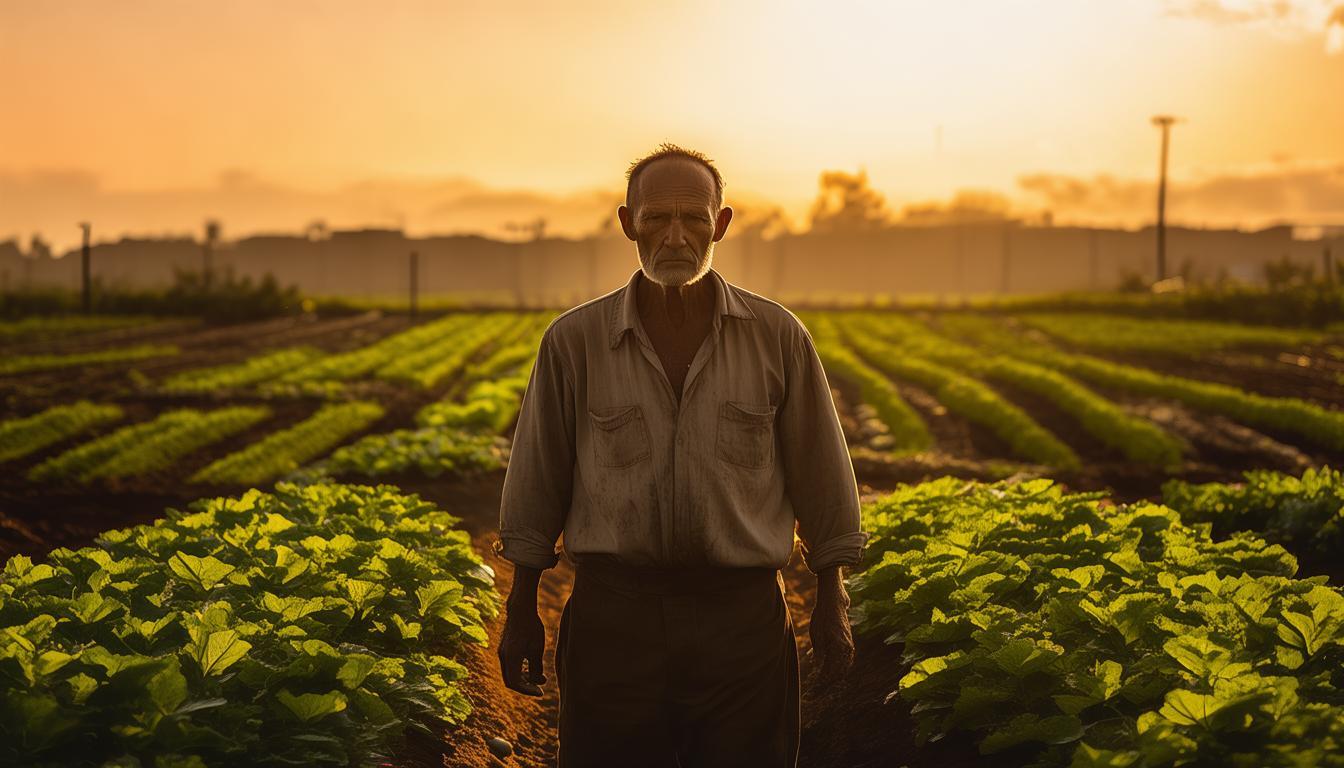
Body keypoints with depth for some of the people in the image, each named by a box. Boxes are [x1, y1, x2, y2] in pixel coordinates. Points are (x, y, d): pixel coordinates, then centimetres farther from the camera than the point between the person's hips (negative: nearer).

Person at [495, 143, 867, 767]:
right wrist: (521, 608, 9)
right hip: (614, 616, 0)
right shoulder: (573, 341, 0)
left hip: (742, 617, 0)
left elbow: (818, 477, 7)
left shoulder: (778, 337, 0)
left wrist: (832, 601, 8)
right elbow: (539, 481, 7)